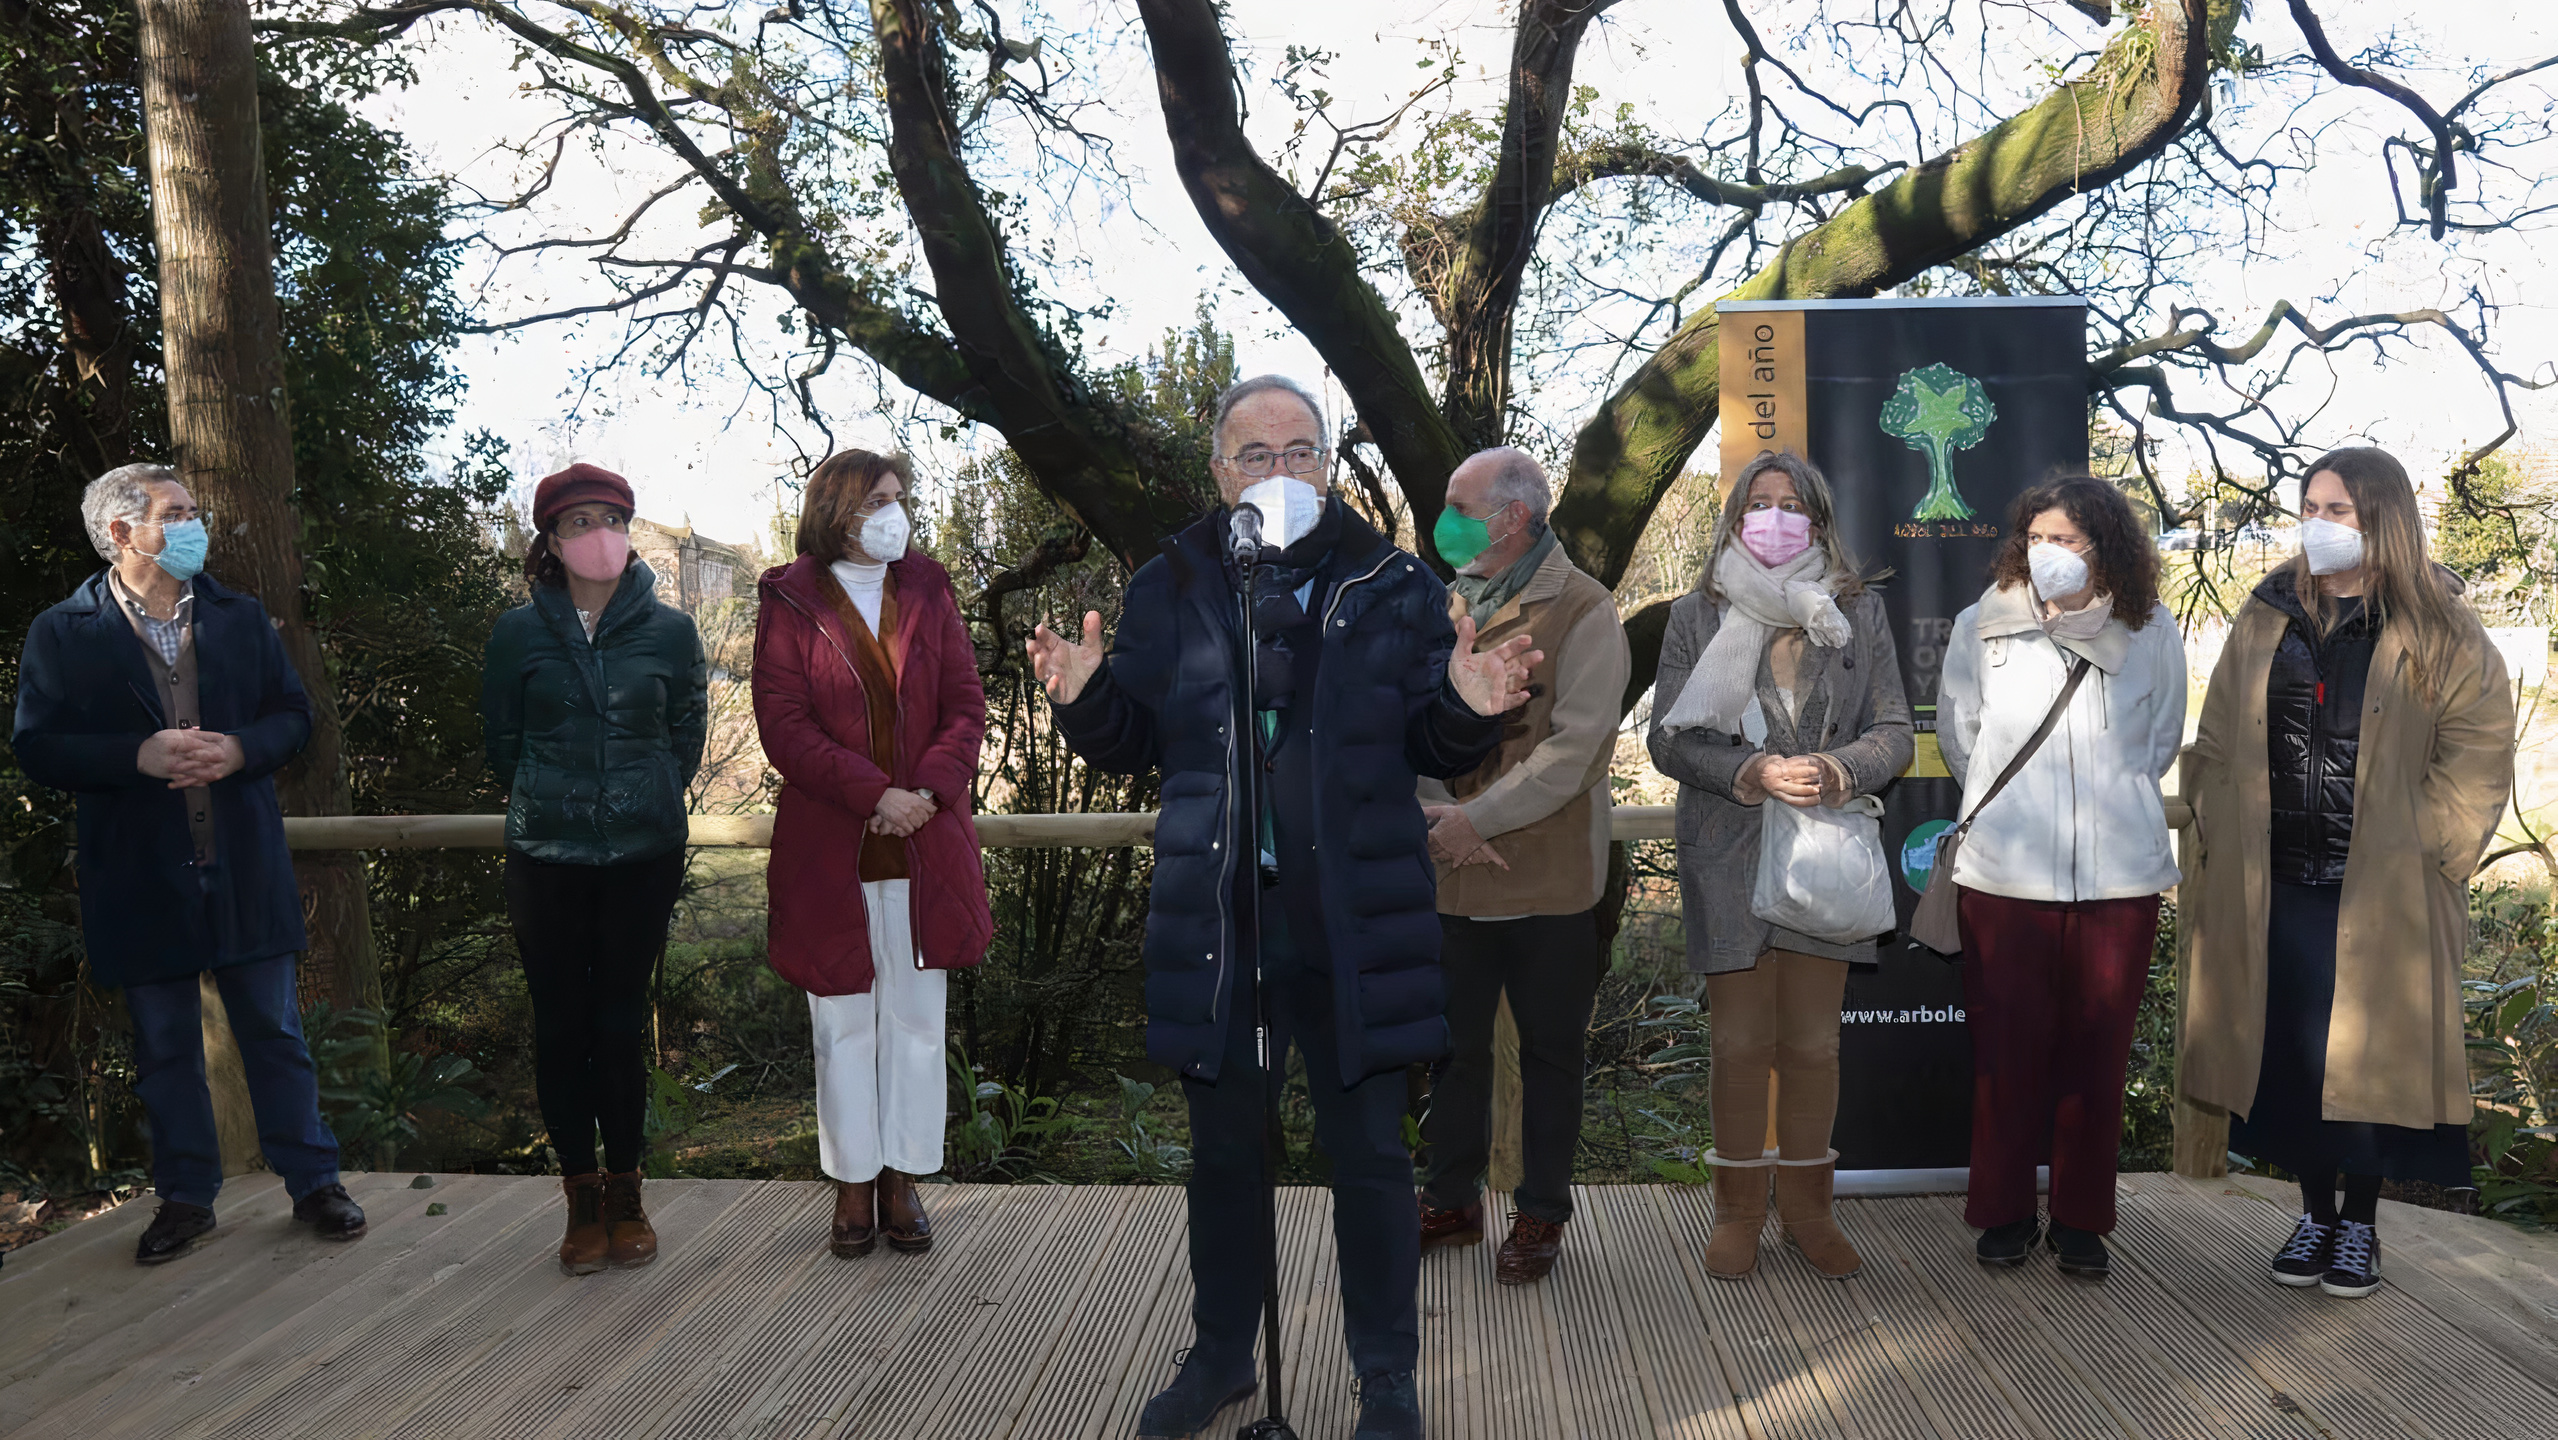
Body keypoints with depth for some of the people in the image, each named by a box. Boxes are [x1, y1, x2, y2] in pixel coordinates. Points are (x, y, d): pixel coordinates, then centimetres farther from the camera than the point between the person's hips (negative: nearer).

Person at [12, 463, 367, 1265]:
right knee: (164, 1049, 10)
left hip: (245, 868, 2)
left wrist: (239, 749, -12)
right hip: (140, 878, -1)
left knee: (274, 1033, 7)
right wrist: (138, 756, -20)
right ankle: (186, 1198, 23)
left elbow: (293, 714, 8)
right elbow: (37, 748, -6)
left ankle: (313, 1183, 17)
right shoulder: (63, 633, -1)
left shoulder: (241, 618, 9)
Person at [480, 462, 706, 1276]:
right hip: (546, 858, 0)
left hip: (644, 852, 0)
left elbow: (688, 733, 12)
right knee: (560, 1023, 3)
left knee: (621, 1022, 3)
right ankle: (582, 1198, 15)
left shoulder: (669, 630, 3)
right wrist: (548, 803, 13)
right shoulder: (519, 633, 2)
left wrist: (647, 800, 9)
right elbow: (501, 741, 11)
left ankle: (625, 1192, 17)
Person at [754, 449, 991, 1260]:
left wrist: (929, 790, -13)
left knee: (917, 1017, 8)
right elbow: (784, 727, -8)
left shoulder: (928, 592, 8)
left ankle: (904, 1182, 21)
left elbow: (966, 708, 3)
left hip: (927, 849, 2)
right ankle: (854, 1186, 20)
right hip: (829, 851, -2)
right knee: (844, 1023, 7)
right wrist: (874, 795, -18)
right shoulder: (791, 605, -1)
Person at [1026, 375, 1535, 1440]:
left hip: (1354, 925, -1)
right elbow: (1131, 744, 8)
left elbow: (1435, 751, 3)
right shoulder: (1169, 590, 4)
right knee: (1222, 1151, 16)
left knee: (1369, 1154, 8)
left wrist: (1466, 710, -19)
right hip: (1214, 923, 2)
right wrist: (1086, 696, -13)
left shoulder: (1394, 586, 1)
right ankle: (1222, 1353, 36)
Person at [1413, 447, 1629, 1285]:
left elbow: (1576, 746, -18)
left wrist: (1477, 818, -20)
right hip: (1451, 878, 5)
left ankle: (1542, 1215, 26)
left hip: (1549, 880, -5)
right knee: (1453, 1043, 16)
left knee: (1549, 1051, 10)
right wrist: (1433, 812, -12)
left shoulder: (1582, 612, -10)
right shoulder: (1439, 601, 7)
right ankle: (1452, 1201, 32)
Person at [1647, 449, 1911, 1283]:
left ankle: (1806, 1206, 22)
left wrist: (1839, 769, -15)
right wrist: (1752, 772, -17)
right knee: (1740, 1042, 3)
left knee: (1813, 1043, 6)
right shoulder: (1698, 614, 5)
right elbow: (1669, 739, -1)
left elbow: (1893, 731, 6)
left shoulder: (1859, 611, 8)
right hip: (1729, 855, -1)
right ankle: (1739, 1210, 18)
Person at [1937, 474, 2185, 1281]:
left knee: (2098, 1055, 7)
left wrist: (2113, 807, 14)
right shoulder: (1982, 626, 2)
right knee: (2006, 1052, 5)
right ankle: (2004, 1212, 20)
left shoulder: (2151, 634, 3)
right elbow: (1959, 736, 13)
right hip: (2003, 874, 0)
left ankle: (2081, 1220, 22)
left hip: (2118, 875, 1)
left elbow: (2160, 744, 15)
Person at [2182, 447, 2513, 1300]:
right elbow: (2217, 741, 11)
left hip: (2384, 892, -3)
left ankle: (2361, 1224, 20)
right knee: (2288, 1051, 6)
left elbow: (2477, 754, -2)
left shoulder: (2438, 633, -2)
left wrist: (2420, 853, -7)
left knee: (2370, 1051, 3)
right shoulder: (2266, 619, 7)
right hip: (2276, 886, 3)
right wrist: (2223, 838, 3)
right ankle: (2314, 1213, 22)